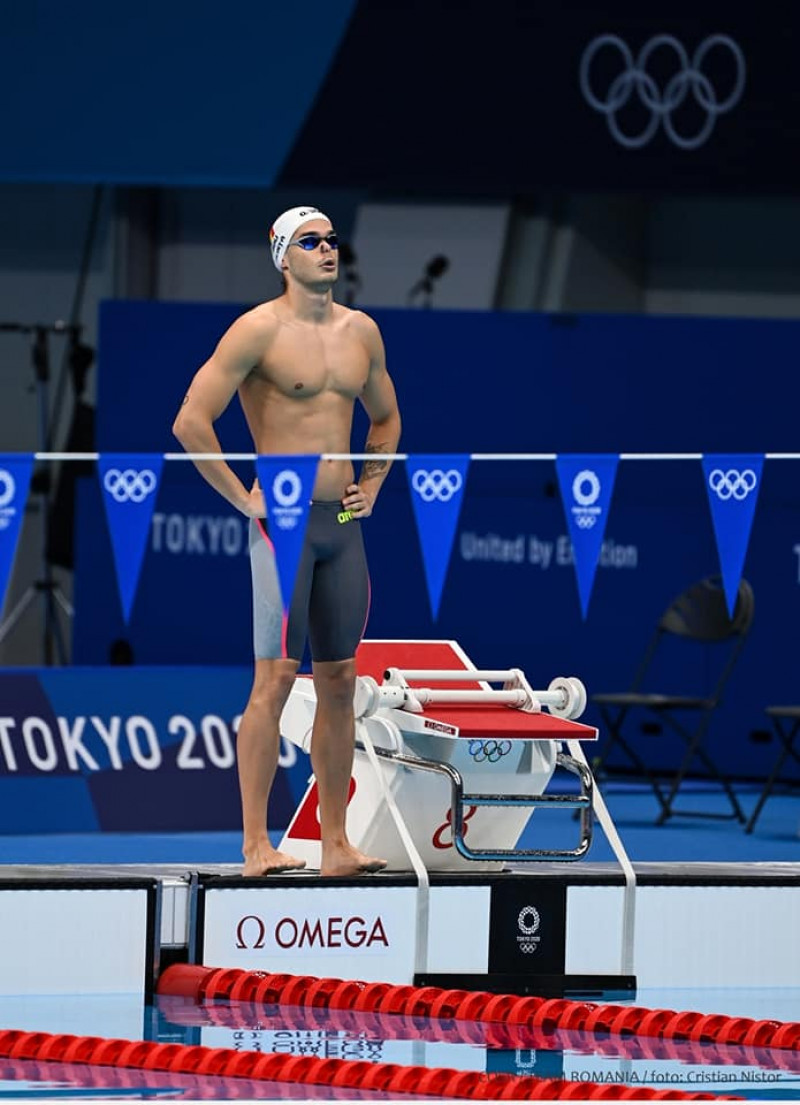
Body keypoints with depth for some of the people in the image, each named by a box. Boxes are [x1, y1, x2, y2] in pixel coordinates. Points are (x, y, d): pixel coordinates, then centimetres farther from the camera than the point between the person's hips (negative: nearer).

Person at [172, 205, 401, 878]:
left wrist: (372, 485, 15)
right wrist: (242, 498, -12)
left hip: (344, 522, 6)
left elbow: (386, 417, 29)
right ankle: (255, 843, -9)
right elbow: (191, 422, -13)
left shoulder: (361, 331, 12)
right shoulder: (260, 330, -8)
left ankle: (336, 844, 10)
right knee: (276, 677, -10)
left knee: (339, 682, 6)